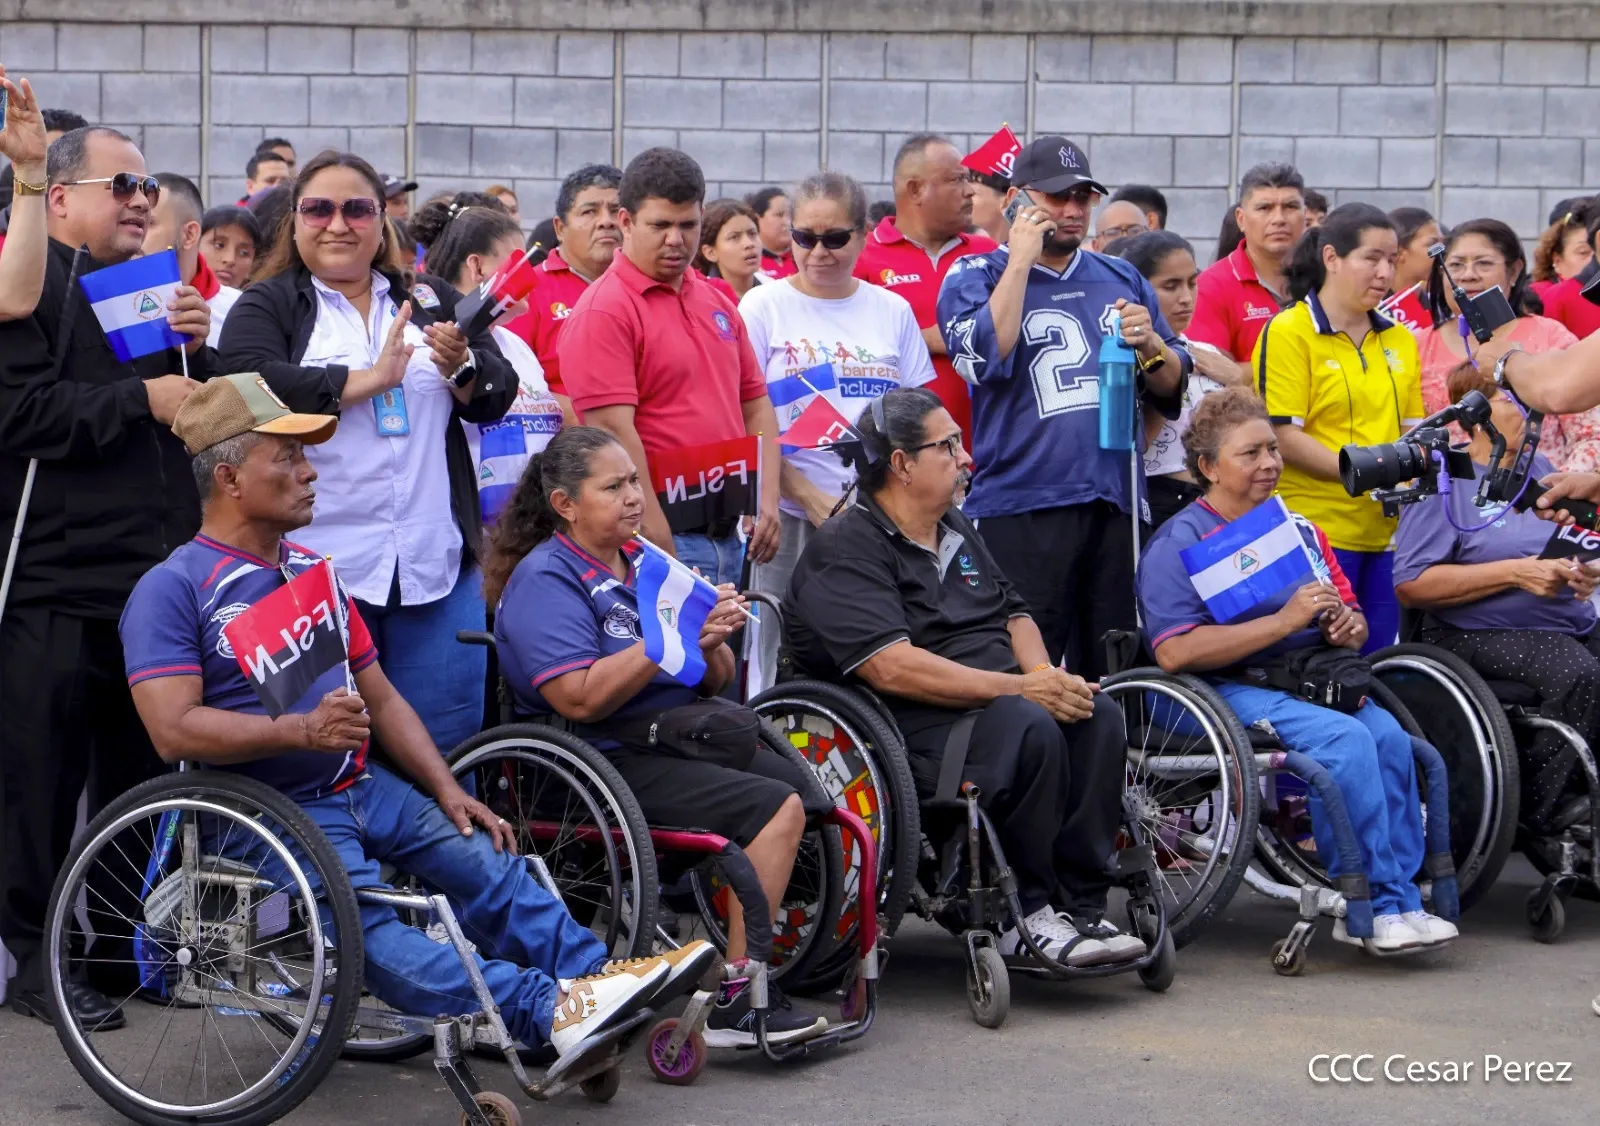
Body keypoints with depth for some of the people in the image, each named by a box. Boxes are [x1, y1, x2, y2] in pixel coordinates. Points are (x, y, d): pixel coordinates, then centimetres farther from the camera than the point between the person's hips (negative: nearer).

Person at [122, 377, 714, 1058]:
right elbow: (173, 729, -19)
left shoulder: (313, 572, 19)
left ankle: (593, 973, -25)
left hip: (360, 789, 7)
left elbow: (381, 699, 21)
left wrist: (448, 791, 7)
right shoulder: (173, 588, -6)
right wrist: (302, 730, -27)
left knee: (488, 862, -14)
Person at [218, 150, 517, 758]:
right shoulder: (267, 308, 6)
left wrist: (461, 368, -13)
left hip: (436, 569, 3)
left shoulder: (433, 301, 16)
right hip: (319, 566, -3)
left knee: (445, 744, 4)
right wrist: (368, 379, -10)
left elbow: (497, 398, 9)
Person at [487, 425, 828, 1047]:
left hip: (683, 739, 8)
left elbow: (716, 682, 17)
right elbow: (581, 699, -19)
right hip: (604, 763, -8)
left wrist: (712, 641, -6)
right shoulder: (544, 580, -6)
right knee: (778, 808, -24)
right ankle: (732, 1003, -21)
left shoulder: (644, 561, 18)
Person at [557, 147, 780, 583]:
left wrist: (766, 499, 5)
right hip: (659, 541, -7)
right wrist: (662, 547, -20)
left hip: (730, 538, 7)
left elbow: (756, 404, 20)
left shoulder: (717, 302, 16)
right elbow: (613, 429, -16)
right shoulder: (603, 311, -9)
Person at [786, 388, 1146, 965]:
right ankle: (1026, 913, -21)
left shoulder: (958, 529, 22)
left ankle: (1082, 907, -21)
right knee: (1030, 728, -33)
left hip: (996, 700, 8)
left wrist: (1046, 675, -2)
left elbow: (1015, 615, 22)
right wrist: (1020, 689, -21)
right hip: (911, 726, -8)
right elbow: (892, 668, -20)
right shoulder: (844, 551, -8)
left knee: (1098, 716, -20)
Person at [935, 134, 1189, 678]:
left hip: (1118, 504, 4)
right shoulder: (976, 278, 6)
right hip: (1022, 507, -4)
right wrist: (1022, 261, -9)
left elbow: (1174, 386, 19)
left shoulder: (1122, 280, 19)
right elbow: (983, 359, -14)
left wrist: (1150, 345, -3)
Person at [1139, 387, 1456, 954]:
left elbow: (1353, 619, 25)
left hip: (1314, 682, 6)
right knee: (1345, 739, -30)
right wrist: (1284, 621, -18)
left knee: (1389, 736, -24)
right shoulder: (1179, 542, -2)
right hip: (1230, 691, -6)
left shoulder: (1299, 532, 22)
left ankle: (1398, 902, -22)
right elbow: (1175, 652, -16)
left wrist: (1348, 626, -2)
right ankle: (1370, 902, -25)